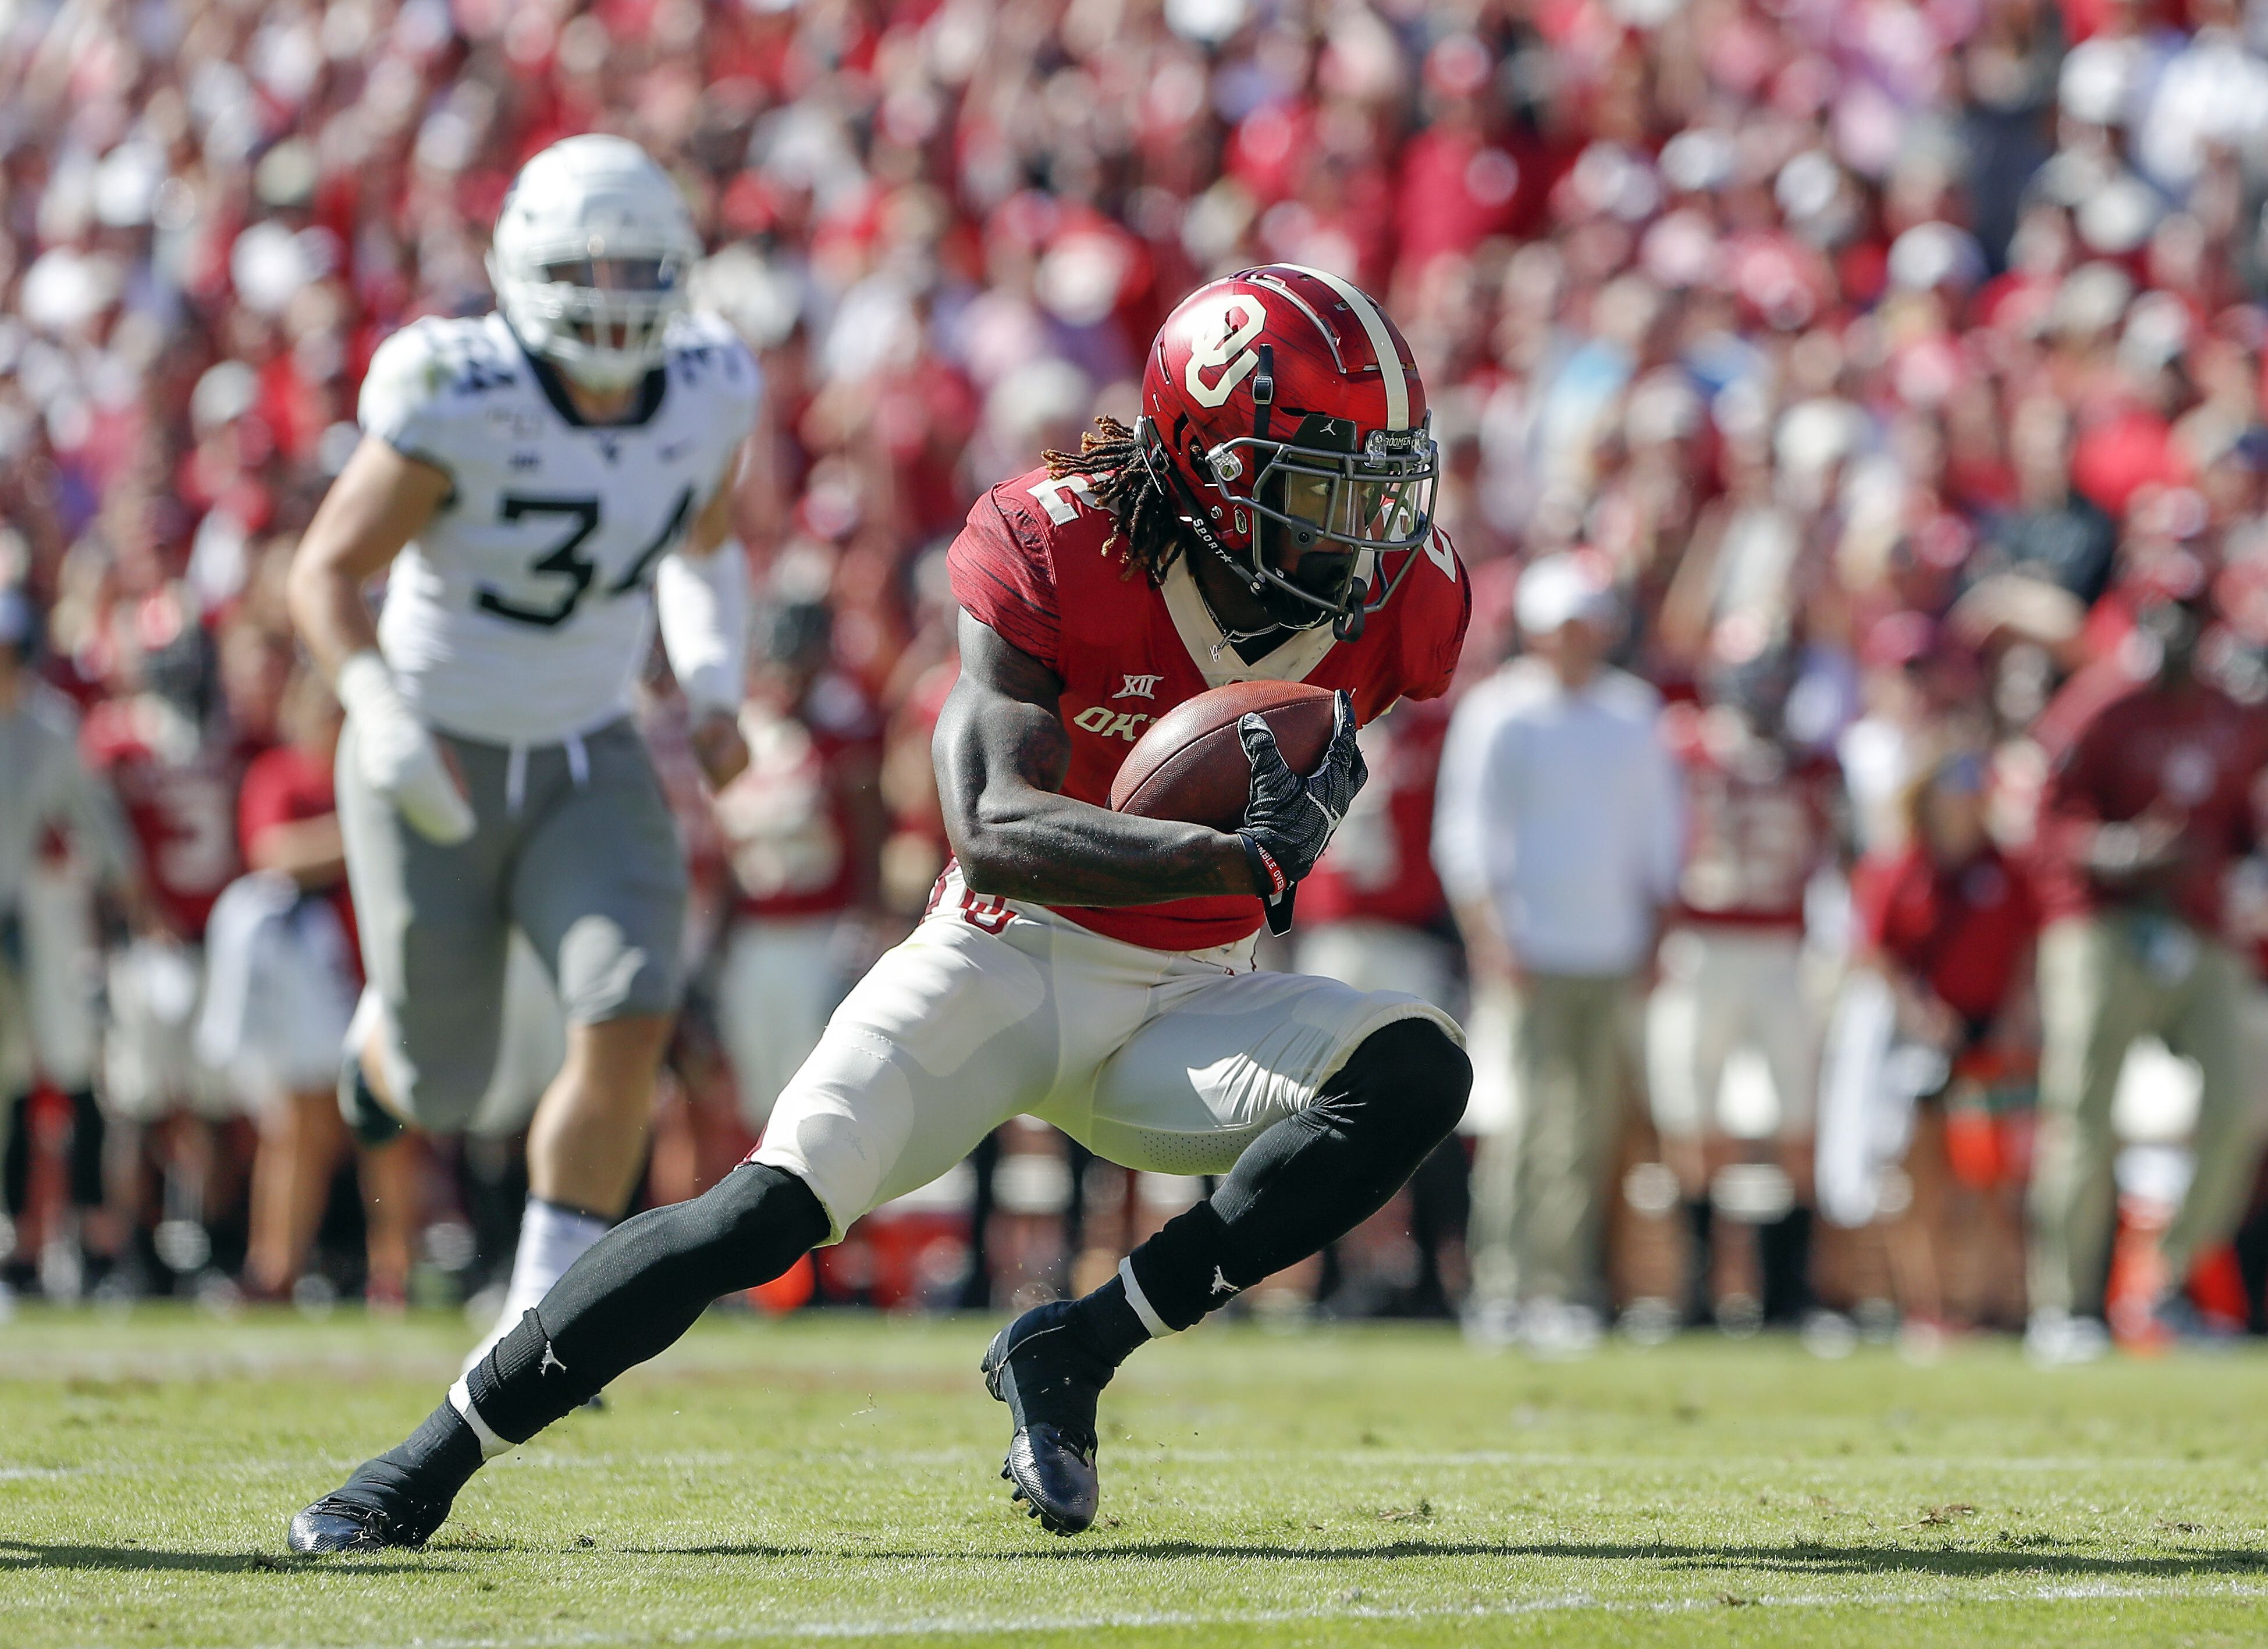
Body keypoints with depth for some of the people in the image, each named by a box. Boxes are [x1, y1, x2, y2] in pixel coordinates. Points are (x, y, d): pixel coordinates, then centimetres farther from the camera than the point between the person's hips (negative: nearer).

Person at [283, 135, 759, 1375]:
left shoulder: (709, 394, -10)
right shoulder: (462, 402, -25)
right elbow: (326, 572, -18)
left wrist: (714, 692, -3)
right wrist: (383, 717, -33)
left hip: (586, 763, 3)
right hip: (436, 769, -3)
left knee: (628, 1027, -20)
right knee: (438, 1095, 8)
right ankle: (391, 1030, 49)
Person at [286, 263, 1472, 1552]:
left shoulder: (1395, 602, -7)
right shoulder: (1055, 551, -19)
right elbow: (996, 832, -30)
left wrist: (1308, 806, -4)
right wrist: (1245, 862, -39)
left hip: (1184, 1008, 4)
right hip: (1009, 961, -4)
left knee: (1417, 1073, -23)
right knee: (773, 1211, -20)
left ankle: (1075, 1351, -17)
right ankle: (426, 1468, -6)